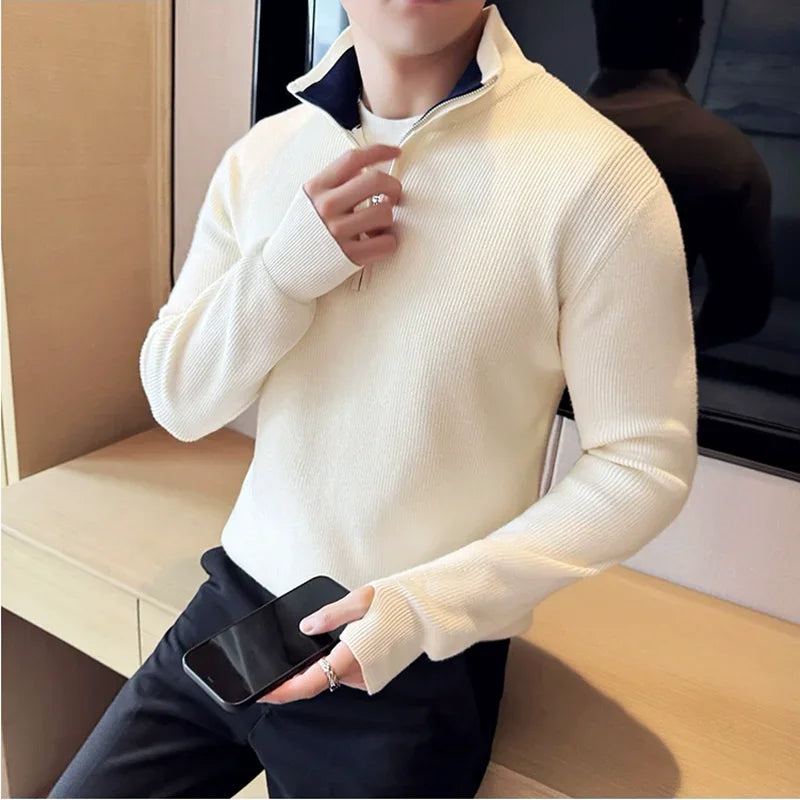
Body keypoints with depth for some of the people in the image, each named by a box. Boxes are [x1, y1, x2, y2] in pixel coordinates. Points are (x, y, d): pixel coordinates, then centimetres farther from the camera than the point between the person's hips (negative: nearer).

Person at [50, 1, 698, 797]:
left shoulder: (595, 173, -16)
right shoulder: (261, 155, -1)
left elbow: (646, 465, -12)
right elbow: (177, 402, -1)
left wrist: (431, 604, -21)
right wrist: (287, 267, -18)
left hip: (420, 666, -4)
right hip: (237, 598, 5)